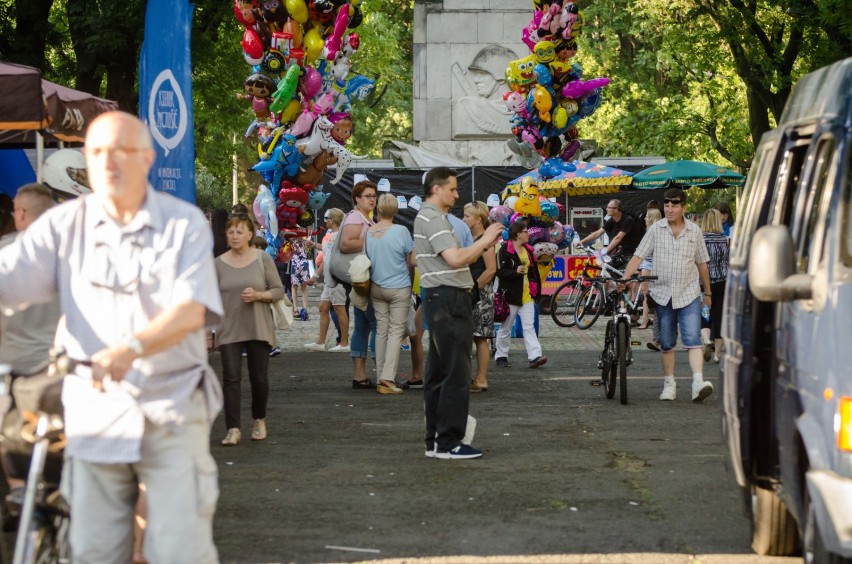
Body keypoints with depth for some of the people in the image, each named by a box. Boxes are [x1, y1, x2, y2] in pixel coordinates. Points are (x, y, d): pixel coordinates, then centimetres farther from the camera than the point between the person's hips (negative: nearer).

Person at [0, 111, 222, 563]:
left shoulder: (185, 224, -1)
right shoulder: (64, 224, 2)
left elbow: (192, 310, -14)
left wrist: (132, 348, -33)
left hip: (171, 411, -2)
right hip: (94, 410, 2)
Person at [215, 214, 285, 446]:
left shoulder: (263, 259, 1)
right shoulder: (219, 264, 3)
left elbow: (279, 290, 2)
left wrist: (258, 295, -16)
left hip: (258, 329, 0)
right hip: (229, 330, 0)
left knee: (259, 378, 5)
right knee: (231, 377, -10)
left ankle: (259, 421, 29)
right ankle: (233, 429, -10)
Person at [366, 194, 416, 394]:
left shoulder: (367, 233, -3)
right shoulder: (401, 231, -15)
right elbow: (412, 261, -8)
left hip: (376, 287, 4)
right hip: (399, 288, -4)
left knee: (381, 330, 10)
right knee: (396, 331, -2)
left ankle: (380, 379, 11)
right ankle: (388, 377, -14)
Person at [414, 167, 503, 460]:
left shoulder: (429, 217, 20)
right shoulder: (433, 219, -13)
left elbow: (454, 259, 21)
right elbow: (455, 259, -24)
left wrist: (482, 246, 10)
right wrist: (484, 241, -13)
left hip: (443, 301, 11)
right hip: (449, 300, -11)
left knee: (438, 373, 12)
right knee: (456, 374, -10)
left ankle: (435, 440, 16)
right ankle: (448, 443, -10)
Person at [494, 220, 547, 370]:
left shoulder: (528, 250, 13)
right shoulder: (505, 250, -10)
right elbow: (499, 271, -17)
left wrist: (536, 291, 17)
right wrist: (515, 272, -29)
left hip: (527, 295, 6)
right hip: (510, 295, -6)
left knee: (529, 327, -4)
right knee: (505, 328, 6)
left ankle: (535, 356, -13)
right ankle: (501, 356, 17)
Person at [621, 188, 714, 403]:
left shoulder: (694, 231, 4)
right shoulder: (656, 229, 1)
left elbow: (702, 263, 11)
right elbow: (638, 256, -3)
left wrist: (707, 292, 16)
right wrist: (624, 278, -16)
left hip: (689, 295, -1)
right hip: (662, 294, 1)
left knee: (693, 340, -14)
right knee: (666, 343, 9)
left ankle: (698, 382, -24)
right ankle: (669, 384, 19)